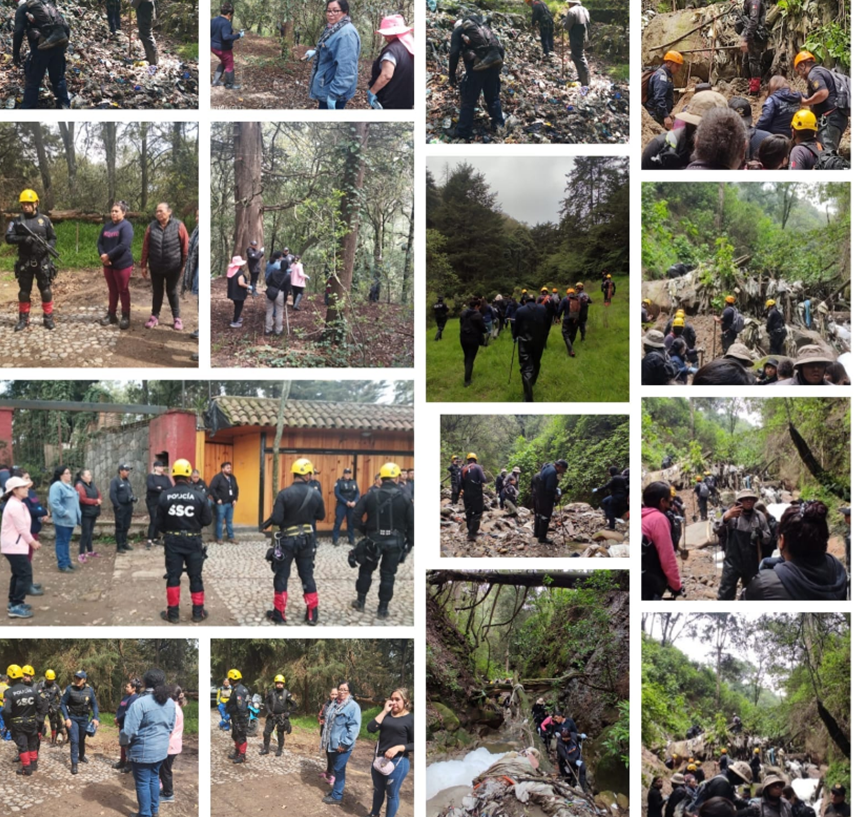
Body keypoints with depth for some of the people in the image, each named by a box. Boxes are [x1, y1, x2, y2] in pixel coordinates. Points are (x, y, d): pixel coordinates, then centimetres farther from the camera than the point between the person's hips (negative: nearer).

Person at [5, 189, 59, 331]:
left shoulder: (44, 220, 4)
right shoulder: (17, 221, 1)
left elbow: (53, 238, 9)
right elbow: (9, 238, -5)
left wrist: (49, 247, -12)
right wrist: (24, 239, -21)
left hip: (42, 261, 0)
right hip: (24, 262, 0)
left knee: (46, 290, 0)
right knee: (24, 291, 6)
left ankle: (48, 318, 9)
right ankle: (23, 319, 15)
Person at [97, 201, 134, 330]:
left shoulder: (126, 226, -12)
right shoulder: (107, 226, 11)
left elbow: (124, 245, -22)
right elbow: (100, 242, 9)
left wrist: (108, 255, -19)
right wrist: (102, 255, -11)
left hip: (122, 264, -6)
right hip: (108, 264, 6)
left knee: (123, 290, 2)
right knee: (112, 290, 14)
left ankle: (126, 317, 10)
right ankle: (111, 315, 22)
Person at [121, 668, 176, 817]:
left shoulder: (140, 702, -22)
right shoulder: (170, 702, 1)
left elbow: (129, 730, -20)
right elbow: (171, 726, 13)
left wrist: (123, 741, -1)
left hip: (143, 750, -7)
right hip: (161, 749, 7)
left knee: (142, 782, 7)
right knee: (154, 778, 22)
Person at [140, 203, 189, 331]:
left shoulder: (178, 226, -9)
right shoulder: (151, 227, -2)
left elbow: (185, 246, -5)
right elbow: (145, 247, 3)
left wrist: (185, 264, -4)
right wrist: (143, 265, 4)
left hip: (173, 267, -2)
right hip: (155, 267, 2)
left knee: (172, 291, 8)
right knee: (157, 291, 12)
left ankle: (177, 318, 18)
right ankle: (155, 316, 24)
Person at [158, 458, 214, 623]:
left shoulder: (164, 496, -9)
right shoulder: (198, 496, -12)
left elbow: (159, 521, -1)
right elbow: (208, 520, -5)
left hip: (172, 540, 1)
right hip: (193, 540, -1)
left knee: (173, 576, 7)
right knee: (195, 576, 10)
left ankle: (172, 613, 9)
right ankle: (198, 612, 14)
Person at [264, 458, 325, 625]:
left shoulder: (284, 494, -19)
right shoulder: (316, 494, -6)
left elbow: (276, 519, -20)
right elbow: (320, 516, 8)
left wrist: (268, 522, 1)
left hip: (287, 539, -3)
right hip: (307, 539, 3)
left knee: (281, 576, 8)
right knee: (307, 576, 13)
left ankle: (279, 614, 13)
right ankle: (312, 615, 14)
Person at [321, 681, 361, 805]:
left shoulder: (353, 706, -14)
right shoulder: (335, 705, 11)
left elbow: (354, 727, -19)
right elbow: (329, 723, 20)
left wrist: (344, 744, -20)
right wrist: (326, 741, 17)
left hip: (342, 745, -7)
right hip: (333, 744, 7)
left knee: (338, 769, -1)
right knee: (336, 768, 17)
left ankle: (336, 796, 7)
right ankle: (339, 789, 31)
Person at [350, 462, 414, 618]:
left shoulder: (371, 495, -6)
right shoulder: (405, 497, -8)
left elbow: (356, 516, -7)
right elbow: (411, 522, -7)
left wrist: (364, 531, 8)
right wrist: (410, 542, 4)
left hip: (374, 539, 1)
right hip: (395, 541, -1)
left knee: (366, 570, 19)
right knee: (388, 574, 8)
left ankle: (360, 601, 26)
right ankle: (383, 608, 10)